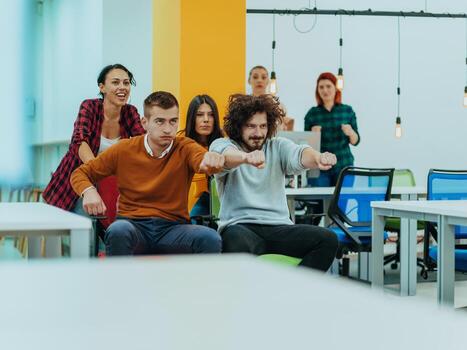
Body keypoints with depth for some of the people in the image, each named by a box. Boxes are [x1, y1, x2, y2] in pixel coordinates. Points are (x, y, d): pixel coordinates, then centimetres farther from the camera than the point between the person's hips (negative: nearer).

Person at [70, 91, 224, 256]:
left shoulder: (185, 148, 1)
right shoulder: (124, 150, 4)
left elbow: (201, 158, -24)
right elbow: (80, 173, 13)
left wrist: (212, 159, -51)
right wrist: (88, 191, -11)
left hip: (172, 229, 0)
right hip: (133, 225, 0)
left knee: (211, 239, -30)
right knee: (118, 230, -36)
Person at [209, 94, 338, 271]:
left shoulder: (278, 146, 15)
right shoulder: (221, 144, 7)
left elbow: (298, 155, -9)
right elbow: (225, 155, -19)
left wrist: (317, 158, -35)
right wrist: (247, 157, -44)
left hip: (279, 227, 4)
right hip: (239, 226, -3)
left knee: (328, 240, -21)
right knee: (238, 246, -39)